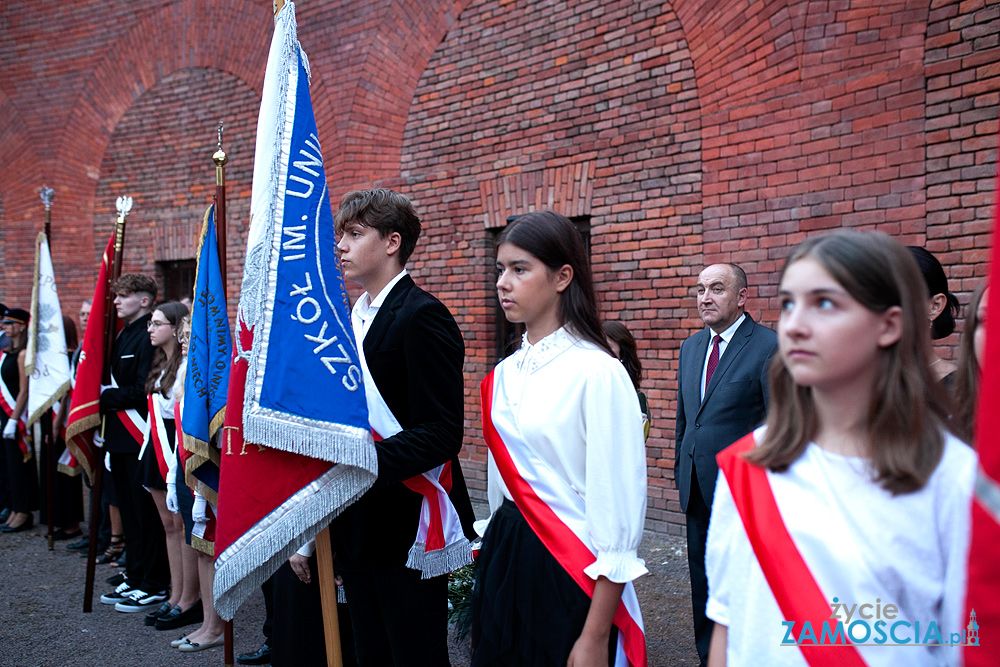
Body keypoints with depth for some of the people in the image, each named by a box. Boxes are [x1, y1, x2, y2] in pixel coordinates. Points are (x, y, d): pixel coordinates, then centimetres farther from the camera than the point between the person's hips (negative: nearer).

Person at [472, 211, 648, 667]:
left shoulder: (598, 372, -16)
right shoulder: (505, 374, 5)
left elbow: (618, 510, -17)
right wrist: (490, 569, 18)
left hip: (568, 576, -6)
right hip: (502, 562, 6)